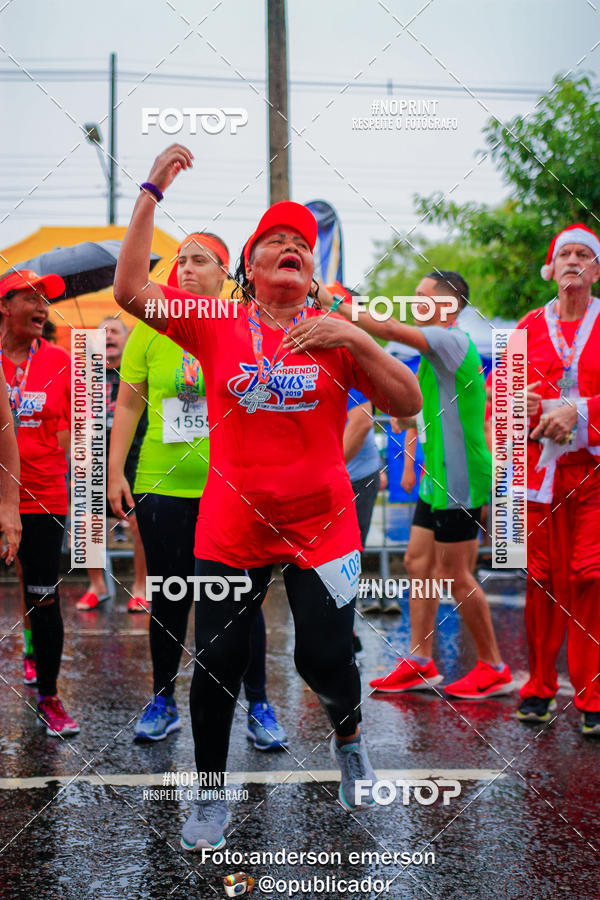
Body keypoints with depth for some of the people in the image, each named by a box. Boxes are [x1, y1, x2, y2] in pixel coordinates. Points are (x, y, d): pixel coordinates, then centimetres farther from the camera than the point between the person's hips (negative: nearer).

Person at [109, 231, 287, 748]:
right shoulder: (151, 329, 3)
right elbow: (128, 404, 5)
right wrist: (116, 471, 1)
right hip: (163, 488, 1)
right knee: (169, 598, 10)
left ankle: (259, 706, 16)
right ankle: (163, 701, 24)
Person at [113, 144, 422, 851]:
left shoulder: (336, 334, 3)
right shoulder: (216, 326, 1)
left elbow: (408, 403, -4)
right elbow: (129, 289, -8)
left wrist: (354, 340, -16)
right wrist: (152, 193, -8)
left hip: (321, 524, 0)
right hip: (231, 528, 0)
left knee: (324, 658, -1)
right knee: (216, 662, 1)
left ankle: (349, 740, 35)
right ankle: (210, 801, 21)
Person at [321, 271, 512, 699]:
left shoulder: (454, 341, -16)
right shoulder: (442, 347, 16)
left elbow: (392, 330, -29)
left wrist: (334, 305, -27)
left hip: (458, 481, -10)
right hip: (439, 479, 10)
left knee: (456, 576, -3)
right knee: (419, 564, 10)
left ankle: (494, 669, 9)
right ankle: (420, 663, 16)